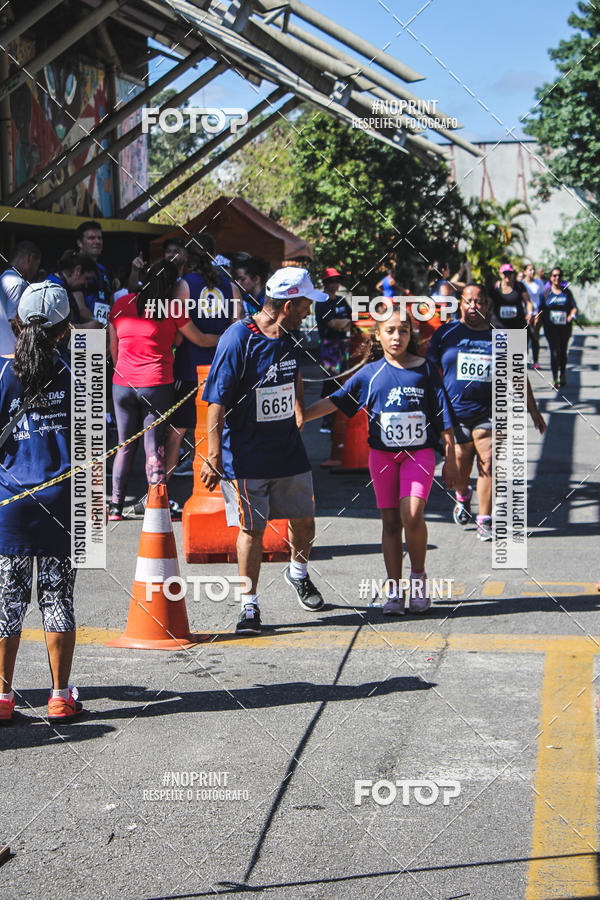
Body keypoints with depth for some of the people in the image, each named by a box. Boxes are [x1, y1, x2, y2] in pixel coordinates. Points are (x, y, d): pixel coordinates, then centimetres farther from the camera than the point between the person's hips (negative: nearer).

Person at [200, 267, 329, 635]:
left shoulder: (290, 338, 5)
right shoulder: (238, 339, -17)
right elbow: (217, 402, -17)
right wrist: (213, 459, -20)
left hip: (288, 450, 6)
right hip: (245, 455, -6)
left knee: (304, 520, 12)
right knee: (252, 529, -2)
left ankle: (299, 574, 41)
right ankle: (250, 606, 11)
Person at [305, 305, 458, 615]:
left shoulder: (426, 370, 1)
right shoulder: (370, 374, 3)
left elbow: (443, 418, 4)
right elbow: (335, 401, 5)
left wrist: (450, 459, 3)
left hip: (419, 453, -2)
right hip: (383, 455, 2)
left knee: (412, 516, -19)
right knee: (391, 522, 4)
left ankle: (419, 576, 4)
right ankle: (394, 592, 12)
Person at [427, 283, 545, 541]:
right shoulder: (445, 334, 4)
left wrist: (534, 412, 14)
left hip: (490, 413, 0)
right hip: (454, 414, 0)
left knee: (487, 465, -10)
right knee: (458, 470, 6)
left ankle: (485, 520, 0)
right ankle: (463, 496, 41)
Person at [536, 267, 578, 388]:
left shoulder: (566, 292, 8)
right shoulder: (546, 292, 4)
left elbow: (574, 307, 5)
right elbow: (541, 310, 4)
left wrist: (572, 315, -15)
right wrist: (536, 322, -7)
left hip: (565, 327, 2)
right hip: (551, 327, -2)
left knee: (563, 352, 11)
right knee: (555, 352, -10)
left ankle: (563, 376, 28)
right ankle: (555, 379, -6)